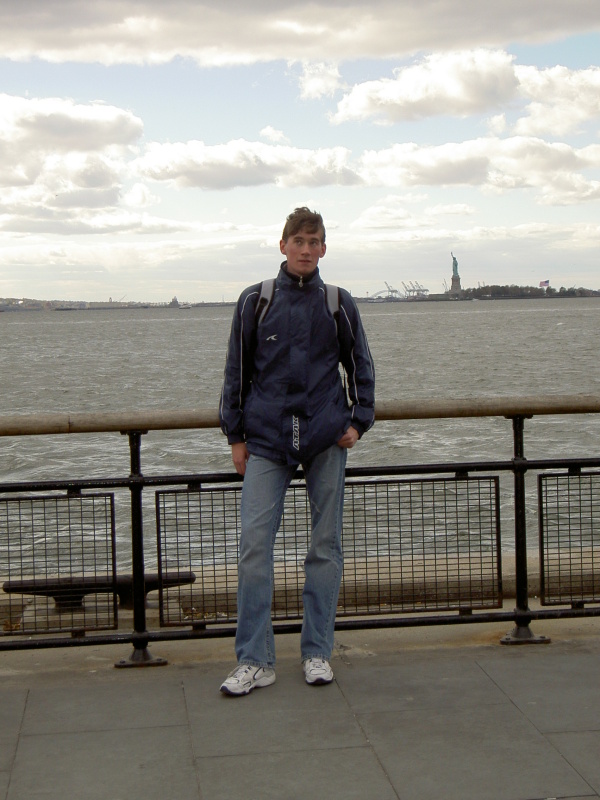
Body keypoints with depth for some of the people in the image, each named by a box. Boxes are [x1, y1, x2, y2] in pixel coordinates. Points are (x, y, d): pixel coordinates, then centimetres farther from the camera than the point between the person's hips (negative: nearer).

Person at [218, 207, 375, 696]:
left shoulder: (339, 304, 8)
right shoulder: (256, 302, 6)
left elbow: (361, 366, 16)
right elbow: (237, 370, 10)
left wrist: (358, 421, 5)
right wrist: (235, 434, 6)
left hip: (326, 439, 1)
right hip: (266, 440, -1)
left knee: (326, 545, 5)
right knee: (254, 544, -8)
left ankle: (318, 652, 16)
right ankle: (255, 660, -1)